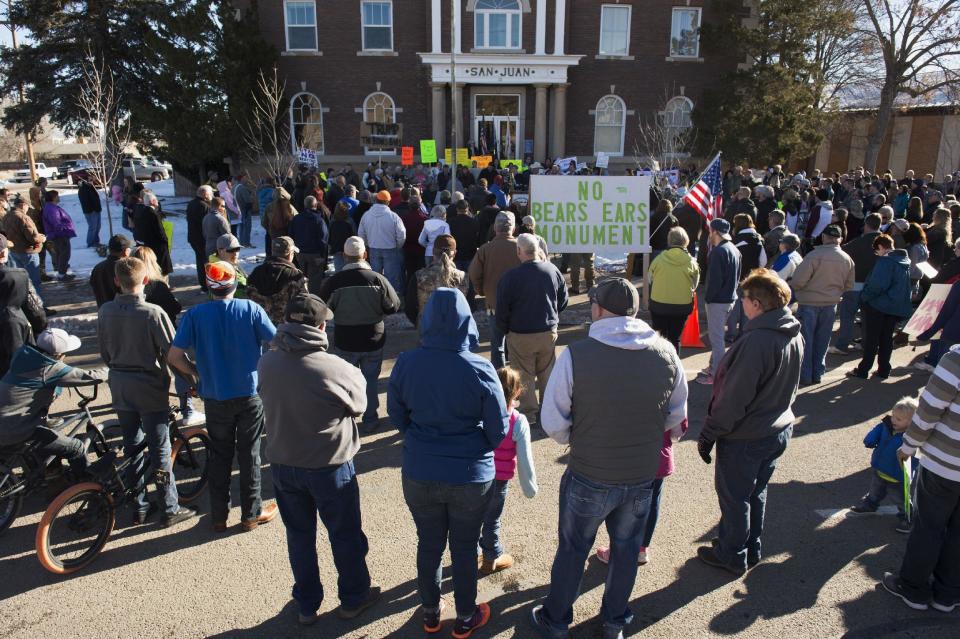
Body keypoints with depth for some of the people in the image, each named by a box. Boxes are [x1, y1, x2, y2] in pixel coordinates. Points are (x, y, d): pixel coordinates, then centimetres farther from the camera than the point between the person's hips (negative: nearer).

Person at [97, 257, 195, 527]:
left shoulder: (105, 311, -2)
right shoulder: (153, 312, -19)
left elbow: (104, 352, 8)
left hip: (119, 386, 5)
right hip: (150, 387, -5)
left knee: (132, 446, 16)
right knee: (160, 450, 4)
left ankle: (139, 507, 26)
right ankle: (170, 509, 12)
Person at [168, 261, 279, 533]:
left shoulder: (195, 314, -8)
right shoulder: (251, 309, -11)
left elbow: (175, 356, -11)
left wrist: (197, 372, 6)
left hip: (215, 397, 1)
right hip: (250, 394, -1)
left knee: (219, 455, 16)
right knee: (249, 454, 12)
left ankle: (219, 516, 27)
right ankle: (251, 514, 22)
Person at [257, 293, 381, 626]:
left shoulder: (266, 363, -12)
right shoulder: (335, 368, -25)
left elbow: (268, 400, 4)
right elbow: (358, 404, -9)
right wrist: (356, 375, 7)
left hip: (283, 464, 4)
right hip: (329, 466, -4)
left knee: (299, 535, 21)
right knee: (345, 534, 17)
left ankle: (307, 605, 37)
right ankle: (353, 598, 36)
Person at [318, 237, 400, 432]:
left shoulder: (333, 282, -17)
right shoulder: (378, 279, -16)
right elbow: (394, 306, -7)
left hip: (345, 342, 0)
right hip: (373, 341, 0)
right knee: (371, 380, 17)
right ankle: (370, 420, 26)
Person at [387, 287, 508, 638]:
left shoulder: (406, 363, -14)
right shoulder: (480, 369, -20)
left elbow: (396, 415, 1)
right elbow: (499, 429, -11)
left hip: (419, 474, 2)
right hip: (471, 476, -2)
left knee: (429, 545, 22)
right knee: (464, 548, 18)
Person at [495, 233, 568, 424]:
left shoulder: (510, 276, -18)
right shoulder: (553, 270, -5)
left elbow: (502, 310, -11)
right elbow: (563, 300, 6)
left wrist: (505, 330, 5)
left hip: (520, 335, -4)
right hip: (549, 332, 4)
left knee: (525, 376, 10)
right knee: (547, 372, 19)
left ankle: (529, 412, 19)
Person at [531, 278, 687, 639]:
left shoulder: (576, 355, -22)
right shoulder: (666, 353, -11)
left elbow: (553, 423, -15)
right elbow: (676, 418, 3)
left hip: (589, 477, -3)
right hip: (643, 476, 3)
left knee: (573, 548, 19)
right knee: (626, 548, 24)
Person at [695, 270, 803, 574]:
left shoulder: (756, 341, -29)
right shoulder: (795, 337, -1)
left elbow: (734, 398, -26)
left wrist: (709, 434, -16)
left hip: (745, 437, -8)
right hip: (779, 429, 8)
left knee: (733, 497, 12)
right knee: (756, 492, 24)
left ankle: (732, 556, 29)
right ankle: (751, 549, 40)